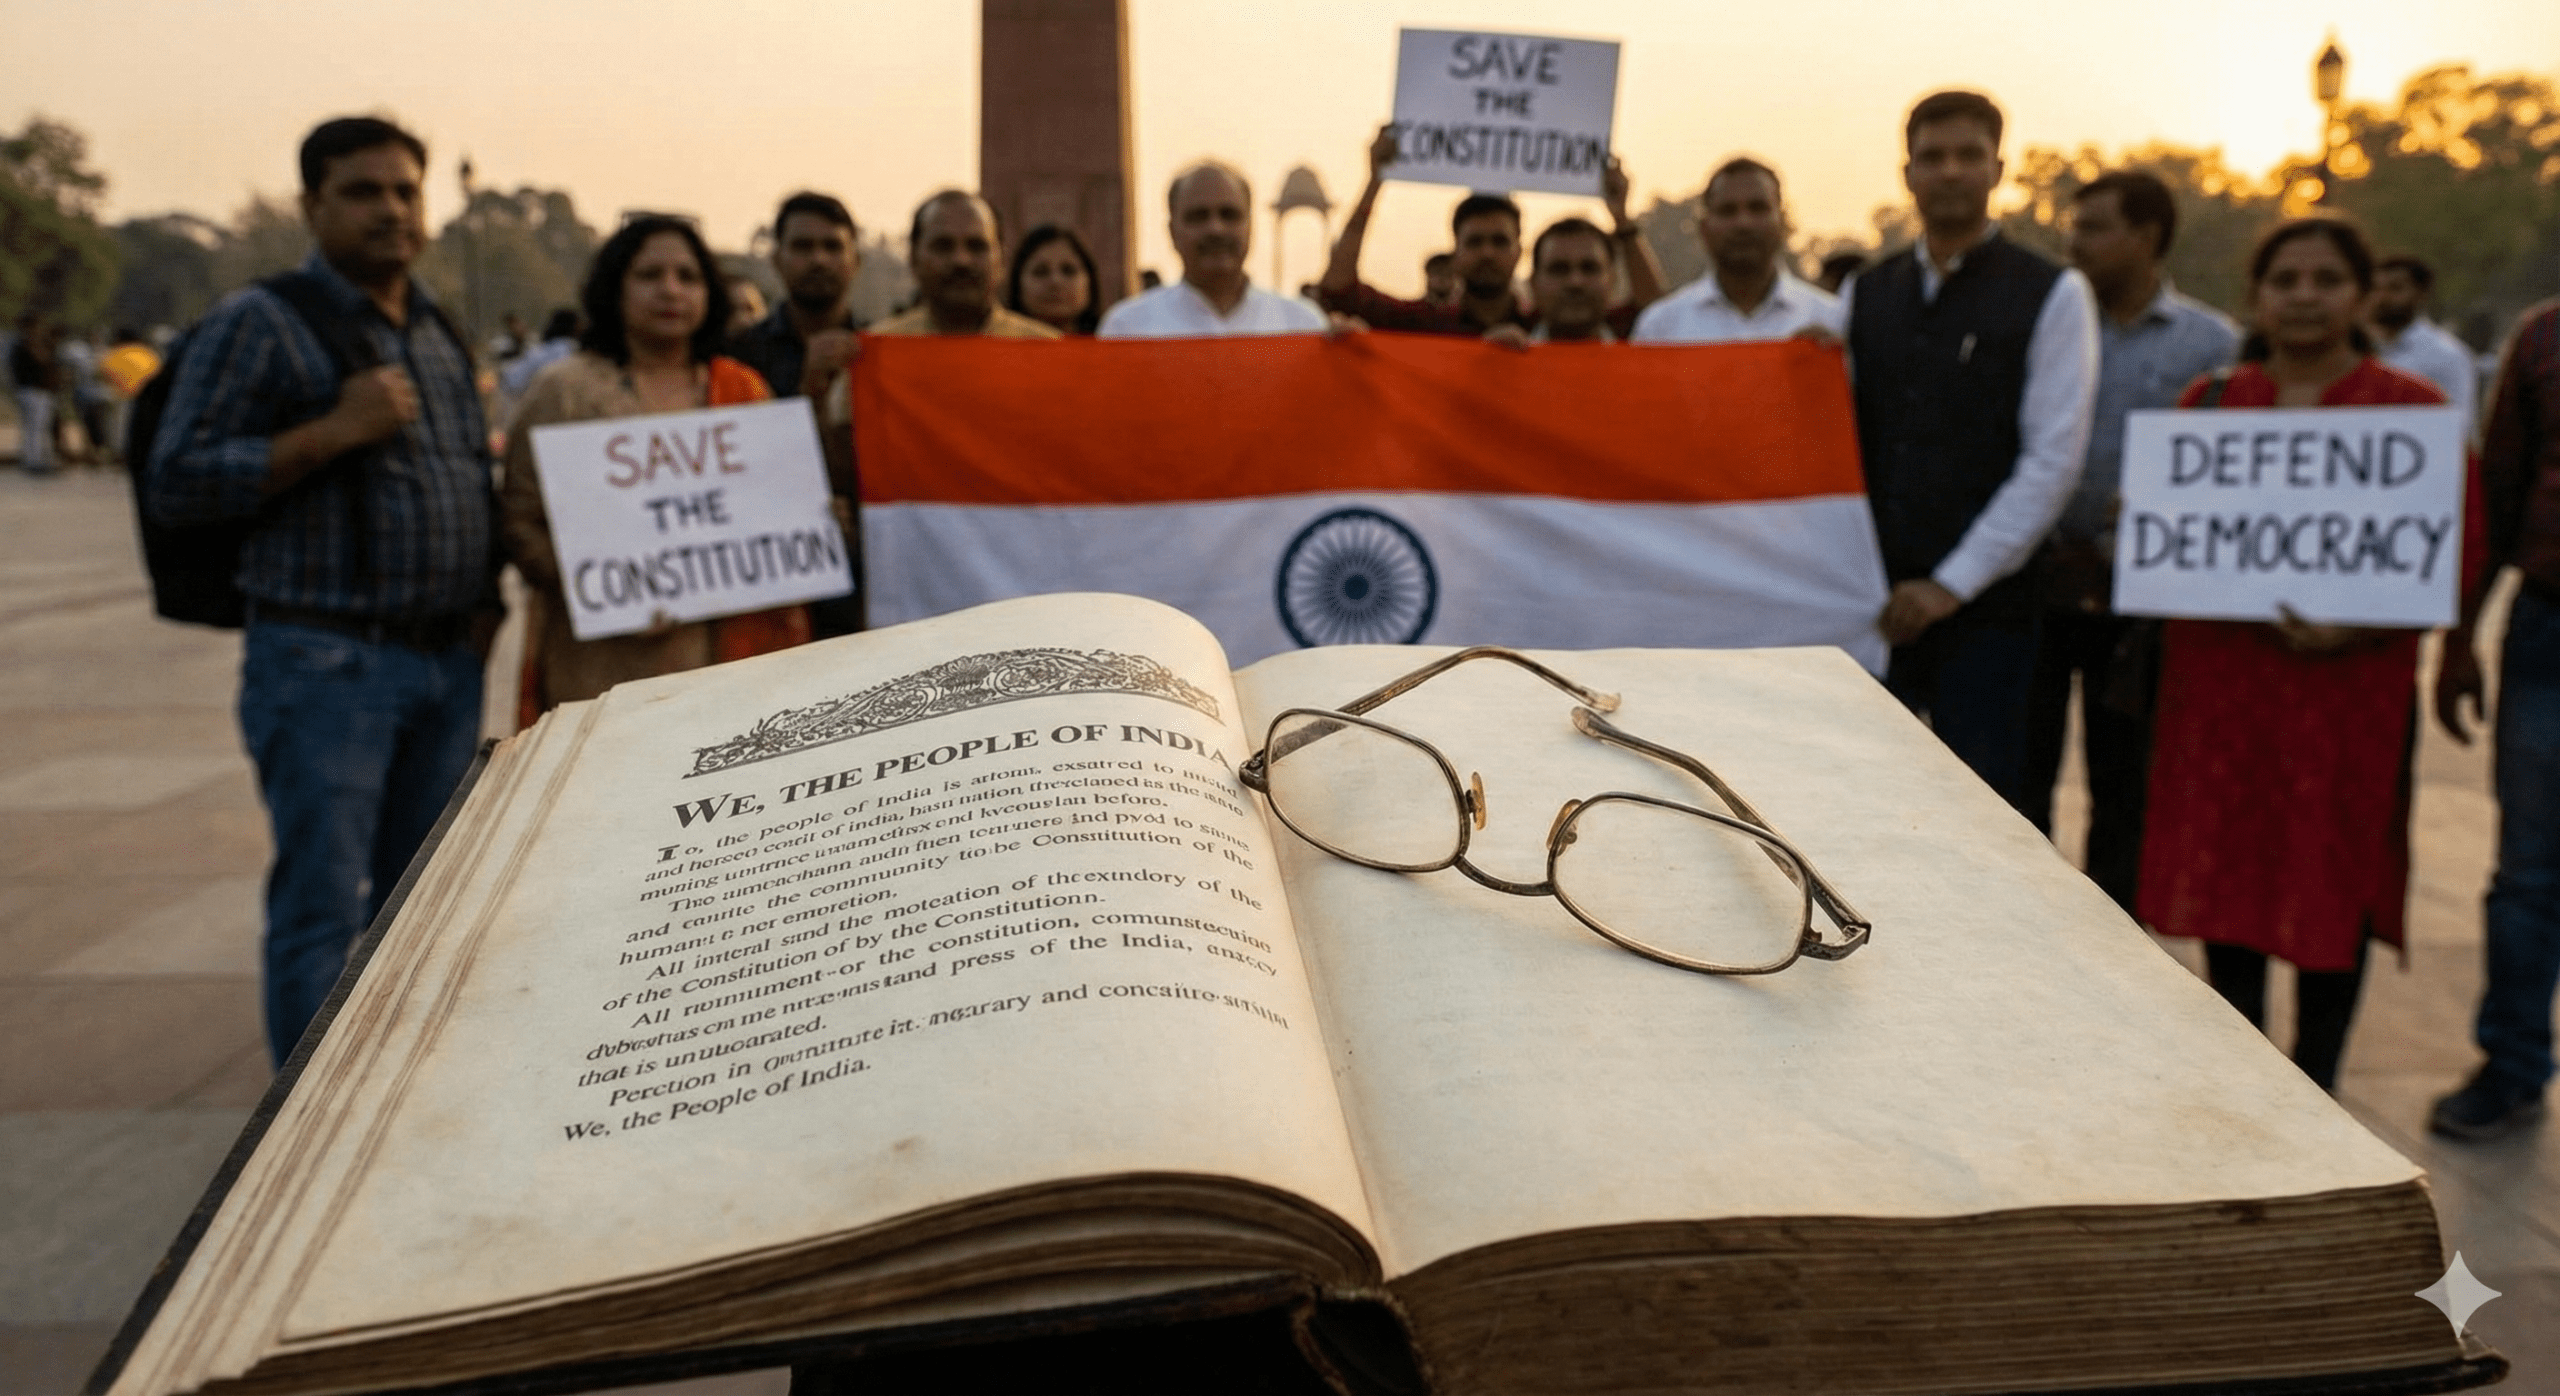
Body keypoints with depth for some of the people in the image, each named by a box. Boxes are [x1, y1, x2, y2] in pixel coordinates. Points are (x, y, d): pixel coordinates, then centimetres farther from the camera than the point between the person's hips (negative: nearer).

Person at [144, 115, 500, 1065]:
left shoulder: (440, 334, 16)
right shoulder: (261, 325, -4)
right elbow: (173, 484, -10)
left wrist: (487, 591, 11)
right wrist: (334, 429, -19)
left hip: (448, 662, 6)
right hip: (325, 661, -6)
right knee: (324, 909, -4)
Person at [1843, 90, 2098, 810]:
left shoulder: (2052, 295, -1)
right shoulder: (1863, 295, 13)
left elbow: (2054, 458, -7)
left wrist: (1952, 583, -12)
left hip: (1983, 604, -3)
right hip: (1873, 602, 4)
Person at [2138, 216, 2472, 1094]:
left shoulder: (2410, 408, 0)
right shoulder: (2208, 403, 9)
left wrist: (2359, 626, -18)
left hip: (2348, 684, -2)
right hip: (2219, 677, 3)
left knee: (2333, 881, 4)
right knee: (2226, 870, 8)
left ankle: (2313, 1088, 21)